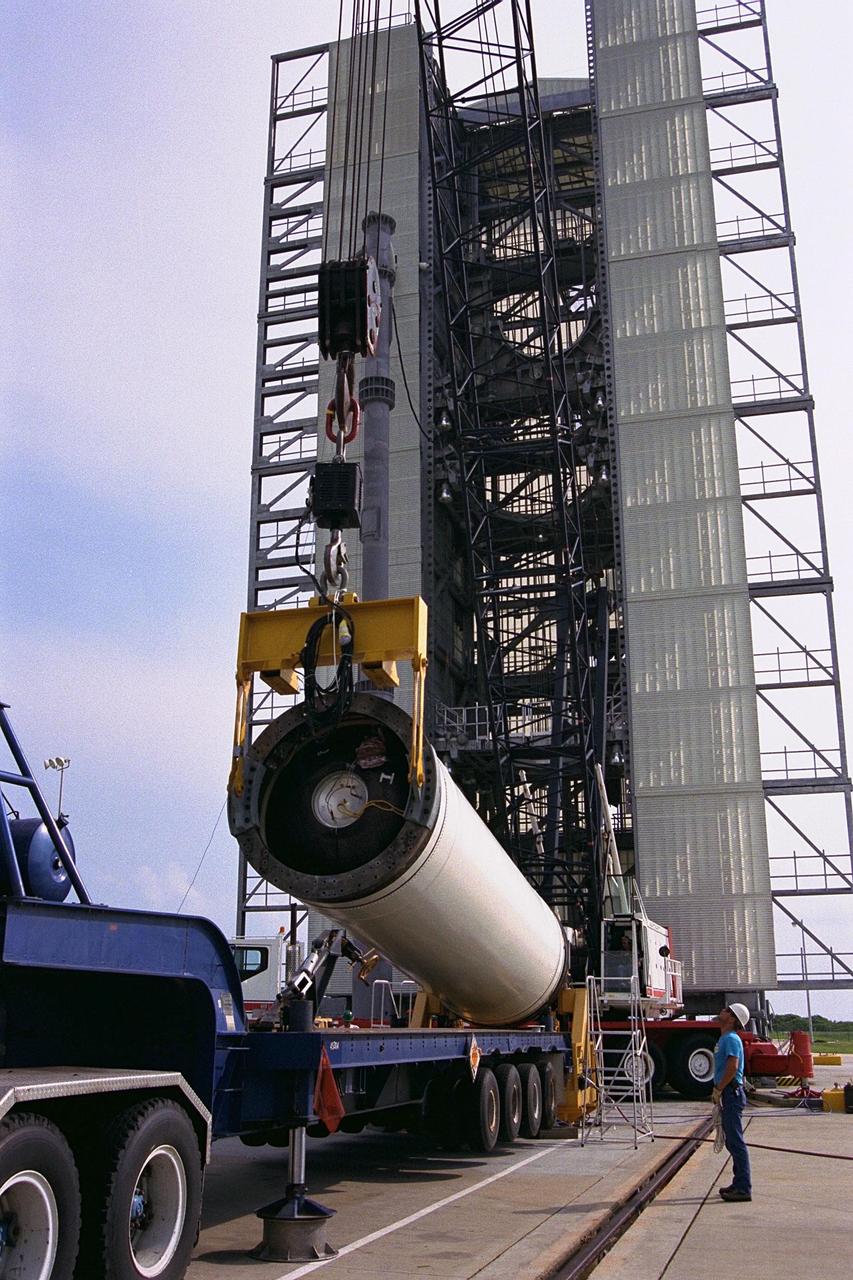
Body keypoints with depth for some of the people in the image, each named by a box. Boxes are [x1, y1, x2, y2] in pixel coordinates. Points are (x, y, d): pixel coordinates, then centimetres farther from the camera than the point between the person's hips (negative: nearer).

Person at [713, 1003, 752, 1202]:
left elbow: (732, 1067, -25)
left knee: (736, 1142, -7)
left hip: (731, 1093, -10)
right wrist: (718, 1091, 15)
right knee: (732, 1142, 15)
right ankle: (739, 1184, 22)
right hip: (728, 1095, 10)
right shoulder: (724, 1038, 16)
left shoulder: (731, 1039, -15)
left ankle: (743, 1188, -4)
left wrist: (718, 1090, -17)